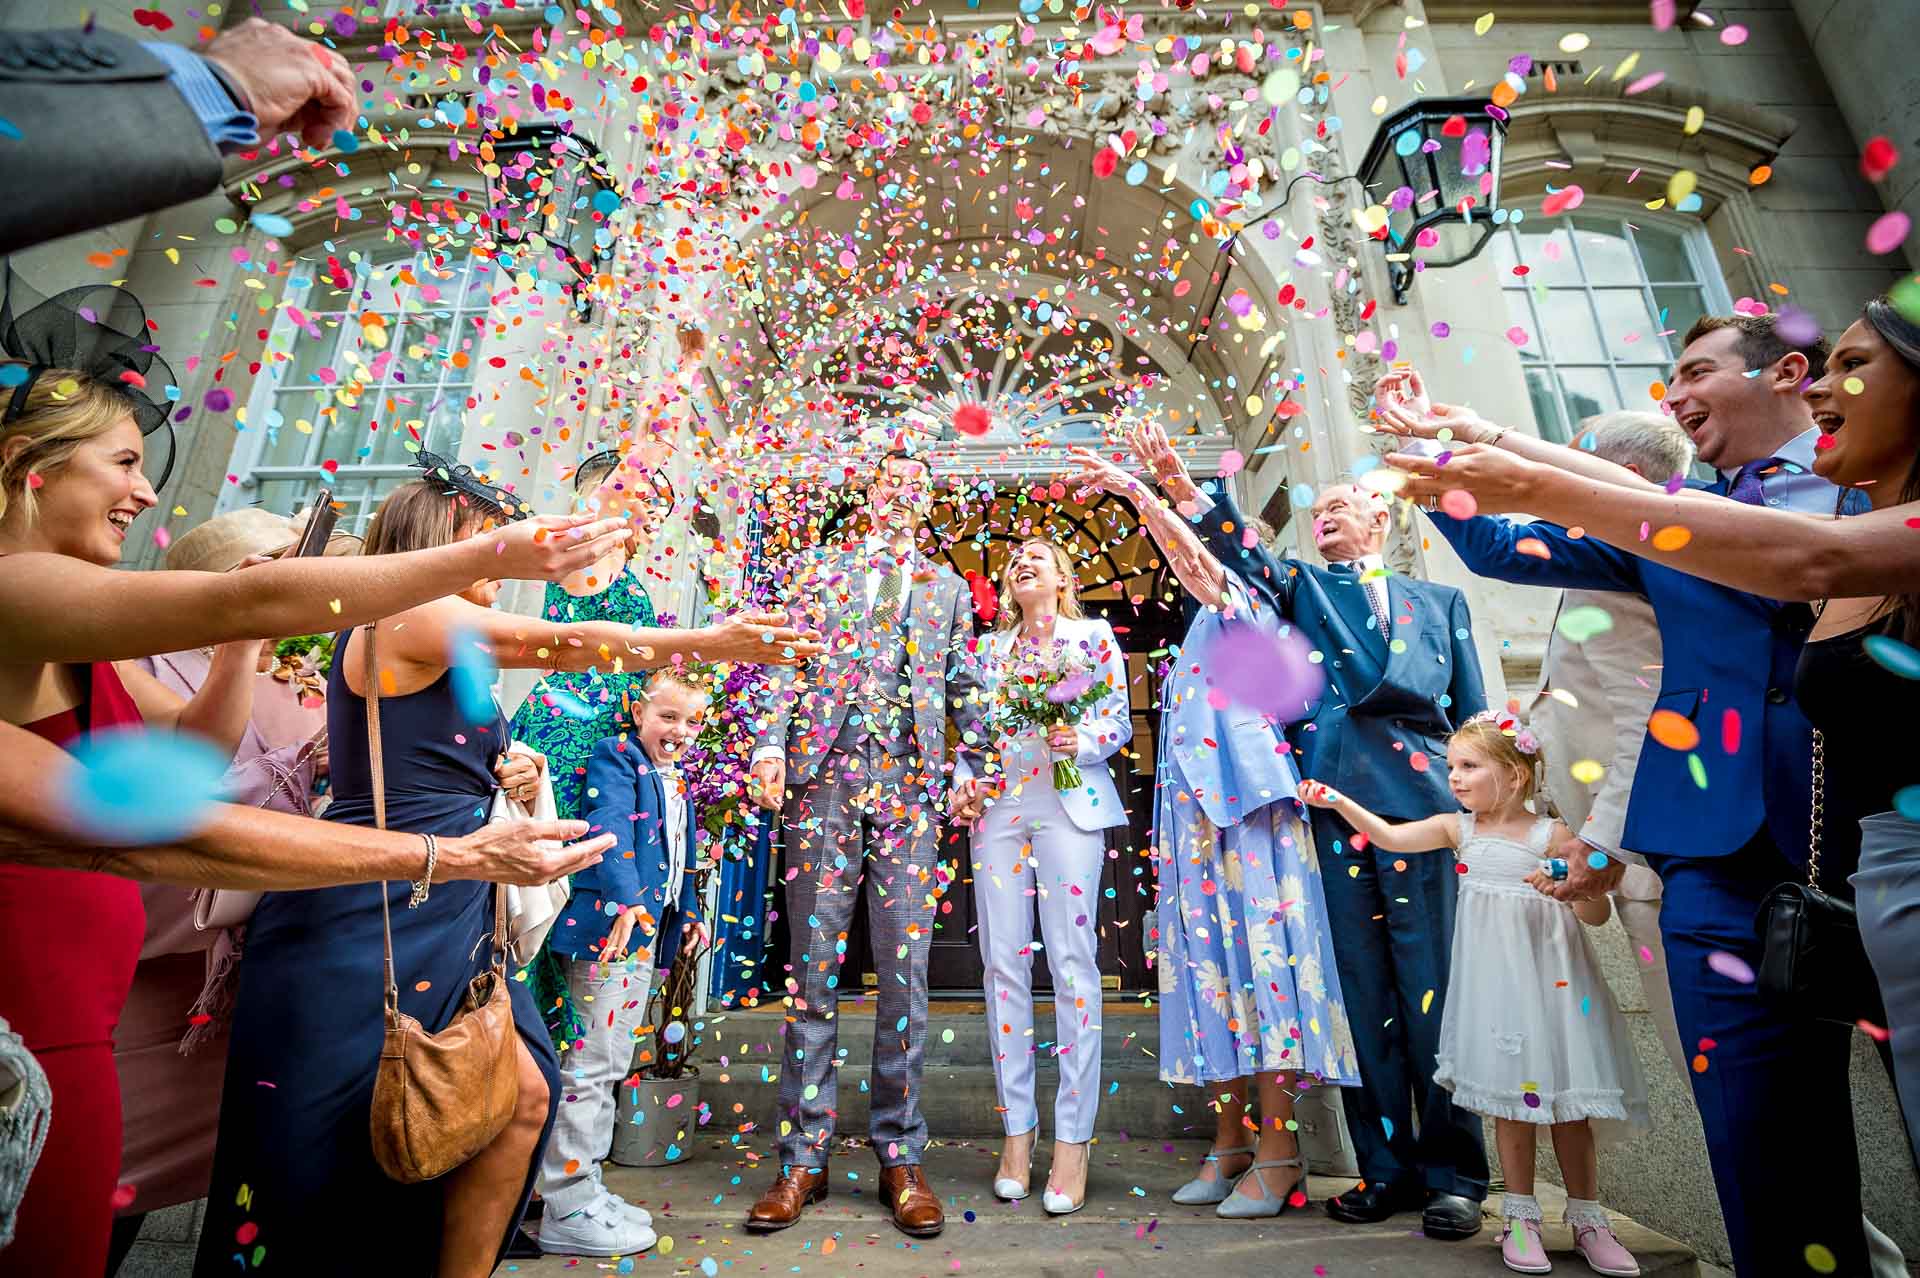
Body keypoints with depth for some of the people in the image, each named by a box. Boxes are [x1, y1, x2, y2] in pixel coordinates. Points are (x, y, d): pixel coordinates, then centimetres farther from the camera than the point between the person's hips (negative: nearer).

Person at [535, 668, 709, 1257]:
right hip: (609, 924, -9)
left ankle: (585, 1185, 28)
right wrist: (626, 900, -36)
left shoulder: (675, 779, 18)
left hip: (646, 935, 9)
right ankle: (567, 1209, 9)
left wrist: (687, 911, 30)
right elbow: (609, 831, -24)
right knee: (591, 1063, -3)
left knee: (612, 1064, 16)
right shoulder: (616, 758, -9)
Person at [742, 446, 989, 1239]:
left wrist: (973, 766, 3)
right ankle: (803, 1157, 13)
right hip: (823, 775, 0)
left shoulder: (948, 588, 19)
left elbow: (965, 687, 16)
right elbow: (786, 661, 7)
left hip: (910, 785, 1)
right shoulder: (820, 571, 16)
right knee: (813, 964, 2)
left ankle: (900, 1156, 14)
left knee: (904, 968, 2)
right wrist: (770, 743, -8)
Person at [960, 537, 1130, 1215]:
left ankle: (1073, 1140, 4)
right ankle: (1016, 1128, 14)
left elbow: (1120, 721, 4)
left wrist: (1082, 742, -15)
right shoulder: (992, 645, 19)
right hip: (998, 804, 4)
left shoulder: (1094, 635, 9)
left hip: (1068, 803, -3)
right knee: (1003, 962, 2)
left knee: (1072, 962, -6)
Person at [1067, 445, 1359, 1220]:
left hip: (1243, 804, -8)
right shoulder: (1206, 627, 24)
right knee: (1212, 962, 7)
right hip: (1194, 809, 8)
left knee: (1256, 952, -6)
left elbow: (1192, 555, -15)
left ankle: (1278, 1149, 2)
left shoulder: (1246, 606, 2)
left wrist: (1135, 490, -16)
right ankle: (1230, 1140, 14)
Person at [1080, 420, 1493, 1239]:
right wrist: (1181, 485, -16)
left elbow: (1473, 716, 15)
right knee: (1361, 991, 5)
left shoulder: (1440, 602, 20)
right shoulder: (1302, 587, 18)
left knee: (1432, 989, 2)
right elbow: (1241, 551, -1)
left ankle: (1453, 1174, 17)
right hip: (1336, 803, 0)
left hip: (1422, 803, 0)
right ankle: (1388, 1169, 18)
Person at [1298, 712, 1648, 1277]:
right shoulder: (1457, 828, 1)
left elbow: (1598, 913, -5)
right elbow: (1392, 836, -7)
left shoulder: (1552, 835, -7)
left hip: (1550, 981, -2)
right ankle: (1521, 1219, 24)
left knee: (1567, 1106, 8)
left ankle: (1588, 1222, 27)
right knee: (1512, 1100, 9)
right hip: (1494, 982, 2)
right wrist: (1339, 802, -17)